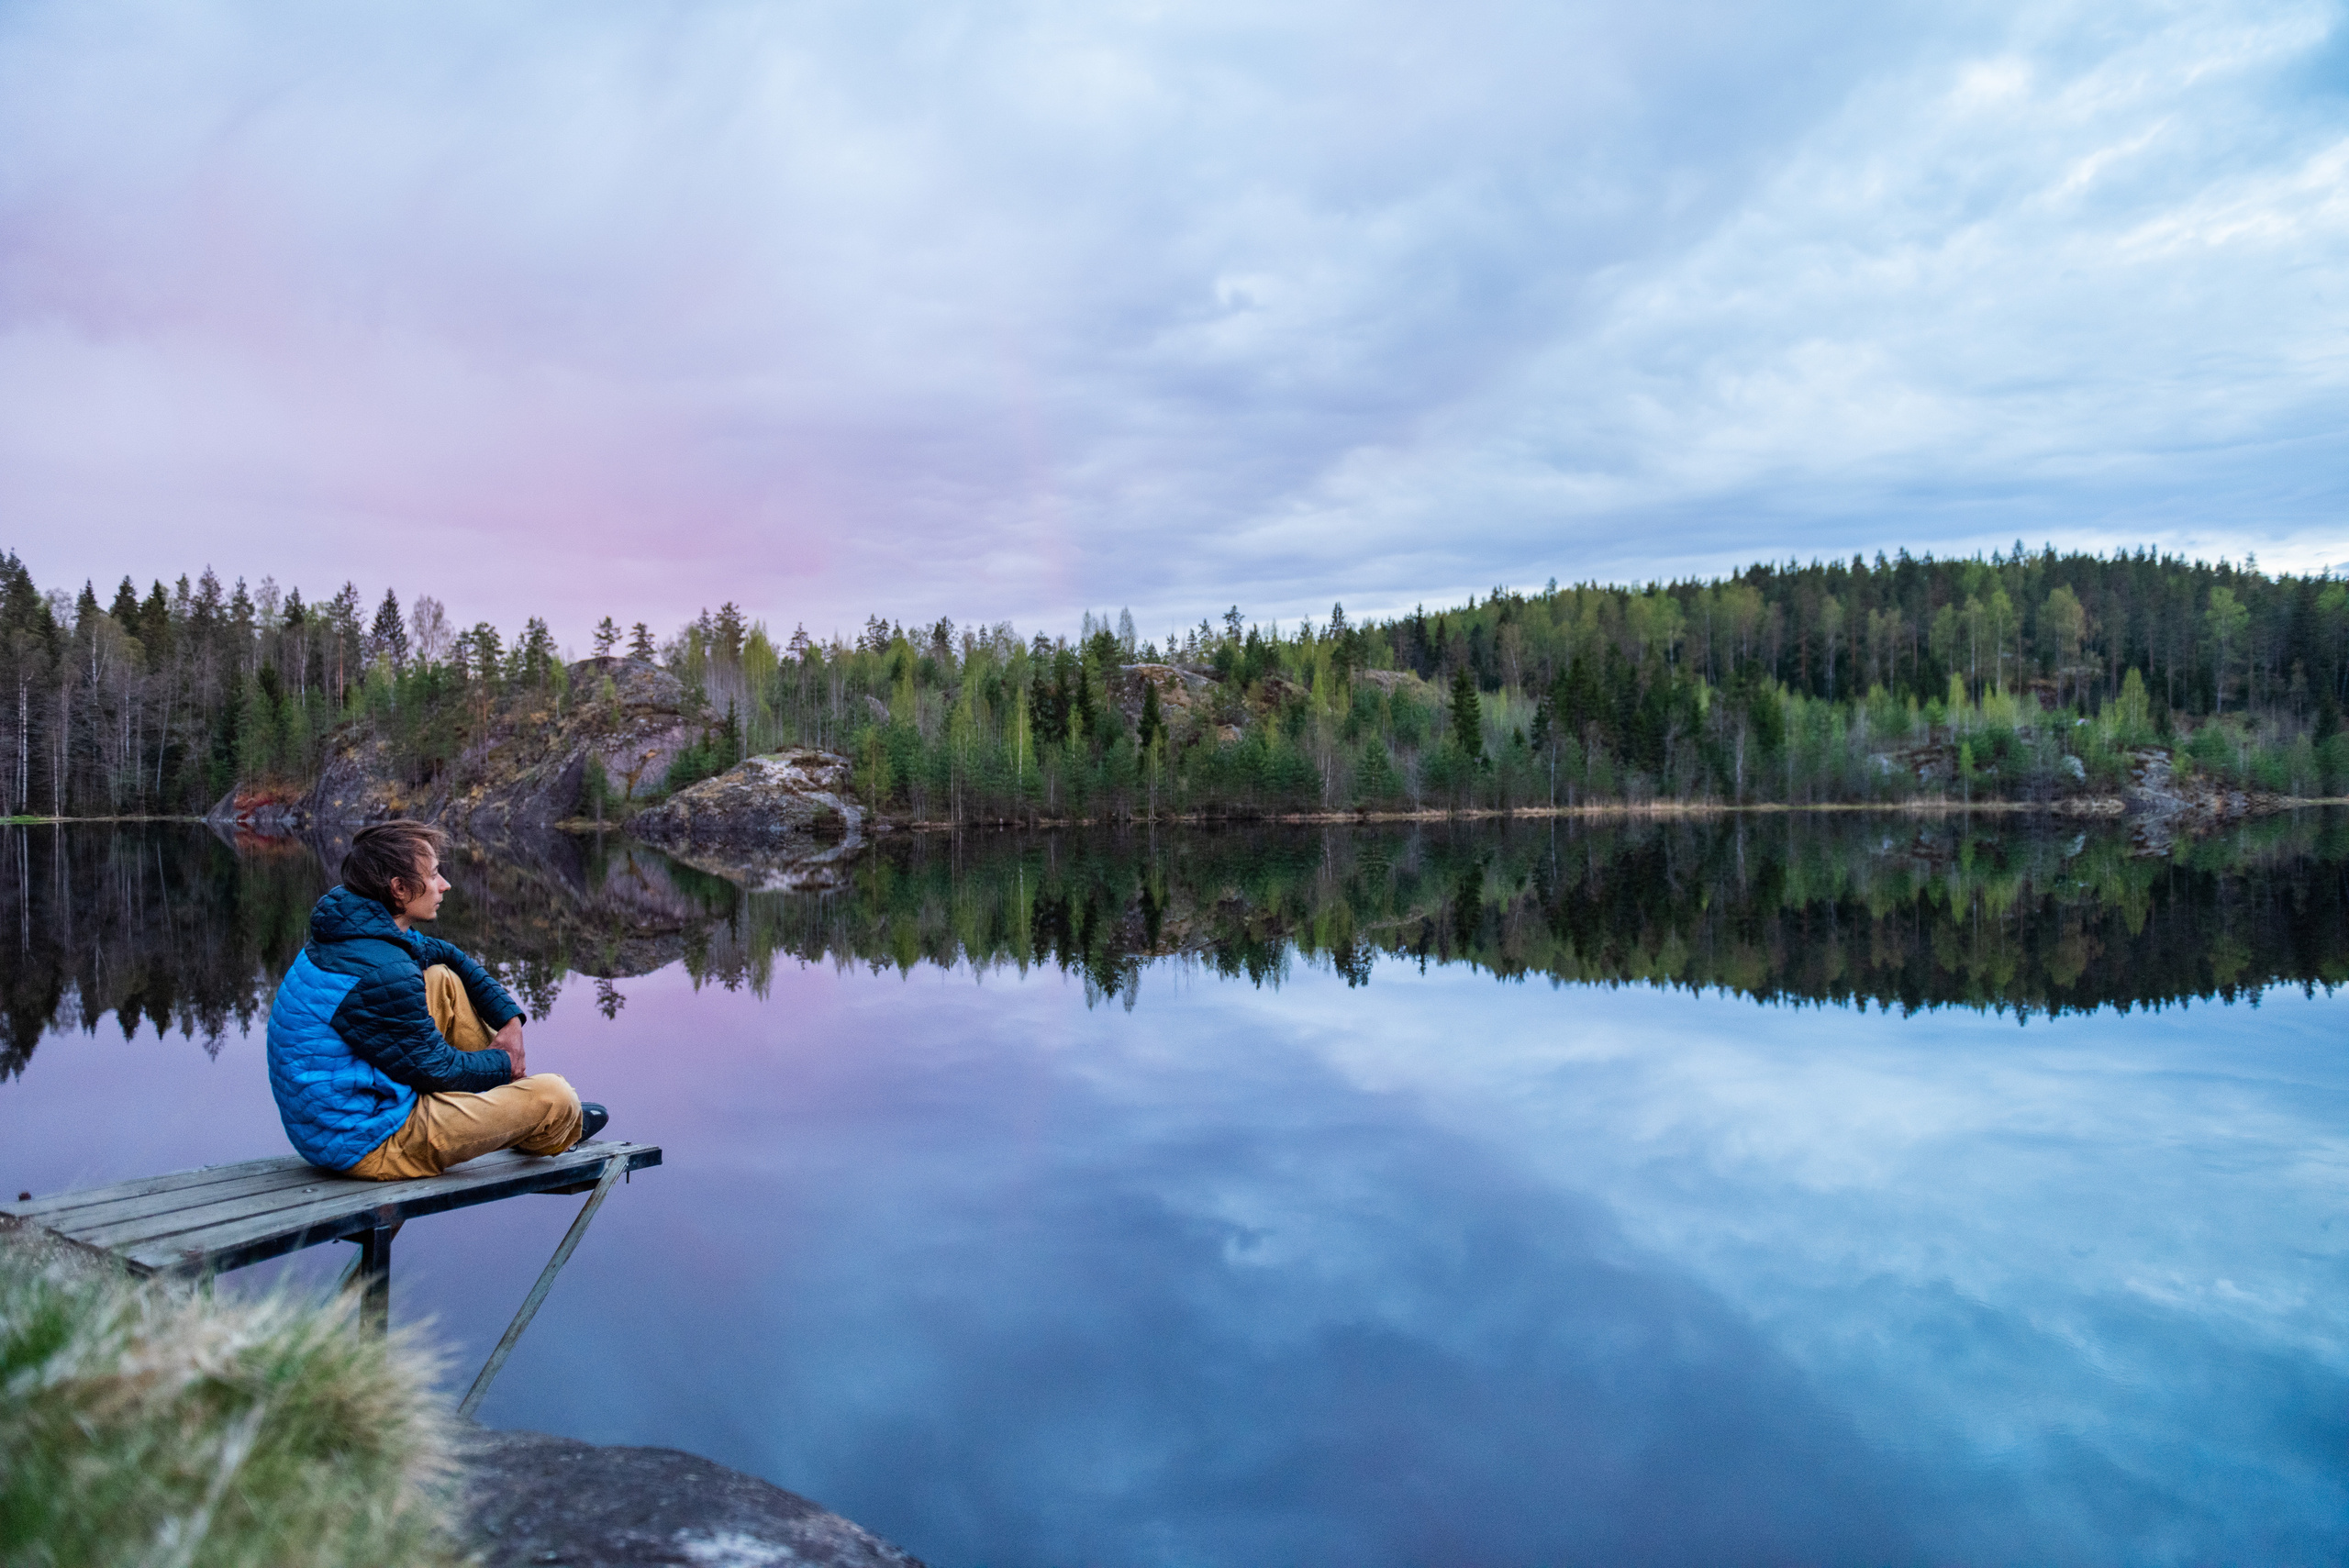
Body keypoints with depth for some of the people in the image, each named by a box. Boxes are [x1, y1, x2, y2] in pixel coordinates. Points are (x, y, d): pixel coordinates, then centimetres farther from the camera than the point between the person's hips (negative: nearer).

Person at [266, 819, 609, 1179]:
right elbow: (438, 1072, -18)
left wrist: (510, 1018, 12)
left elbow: (448, 956, 20)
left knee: (444, 979, 15)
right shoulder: (382, 972, -27)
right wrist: (504, 1064, 1)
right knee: (555, 1097, -16)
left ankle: (516, 1100, 22)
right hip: (368, 1146, -10)